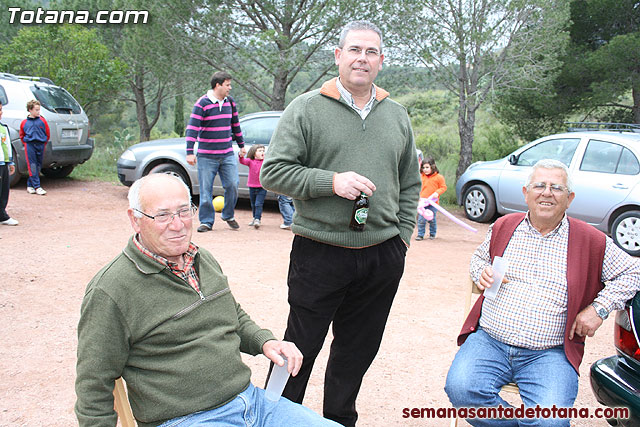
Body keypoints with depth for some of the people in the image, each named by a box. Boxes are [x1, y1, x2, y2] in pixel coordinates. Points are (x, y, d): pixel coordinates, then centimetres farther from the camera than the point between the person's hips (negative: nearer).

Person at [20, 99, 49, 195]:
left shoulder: (42, 121, 4)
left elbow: (48, 134, 11)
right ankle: (37, 187, -8)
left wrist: (43, 144, 7)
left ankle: (30, 185, 18)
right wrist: (26, 144, 6)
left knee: (38, 166, 5)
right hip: (29, 146, -1)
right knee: (32, 167, -7)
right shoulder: (24, 122, 4)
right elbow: (21, 136, 16)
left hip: (41, 146, 2)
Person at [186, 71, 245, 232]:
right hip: (206, 156, -4)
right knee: (206, 189, 1)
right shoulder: (202, 103, -8)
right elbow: (192, 128, -12)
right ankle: (207, 221, 13)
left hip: (227, 155, 4)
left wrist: (241, 145, 28)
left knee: (232, 185, -3)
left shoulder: (230, 102, 9)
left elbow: (235, 125, 23)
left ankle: (228, 215, 19)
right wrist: (190, 152, -18)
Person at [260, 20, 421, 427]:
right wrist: (331, 181, -18)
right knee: (300, 347, 6)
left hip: (383, 254, 5)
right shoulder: (306, 109, -2)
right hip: (320, 253, -4)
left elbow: (410, 184, 18)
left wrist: (403, 234, 8)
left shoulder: (397, 115, 13)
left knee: (358, 349, 16)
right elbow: (274, 172, -7)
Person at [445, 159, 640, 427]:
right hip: (489, 342, 2)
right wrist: (482, 274, 4)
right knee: (460, 388, -25)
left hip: (549, 354, -2)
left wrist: (599, 308, 1)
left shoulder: (590, 241, 4)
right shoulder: (503, 226, 11)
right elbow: (479, 258, 28)